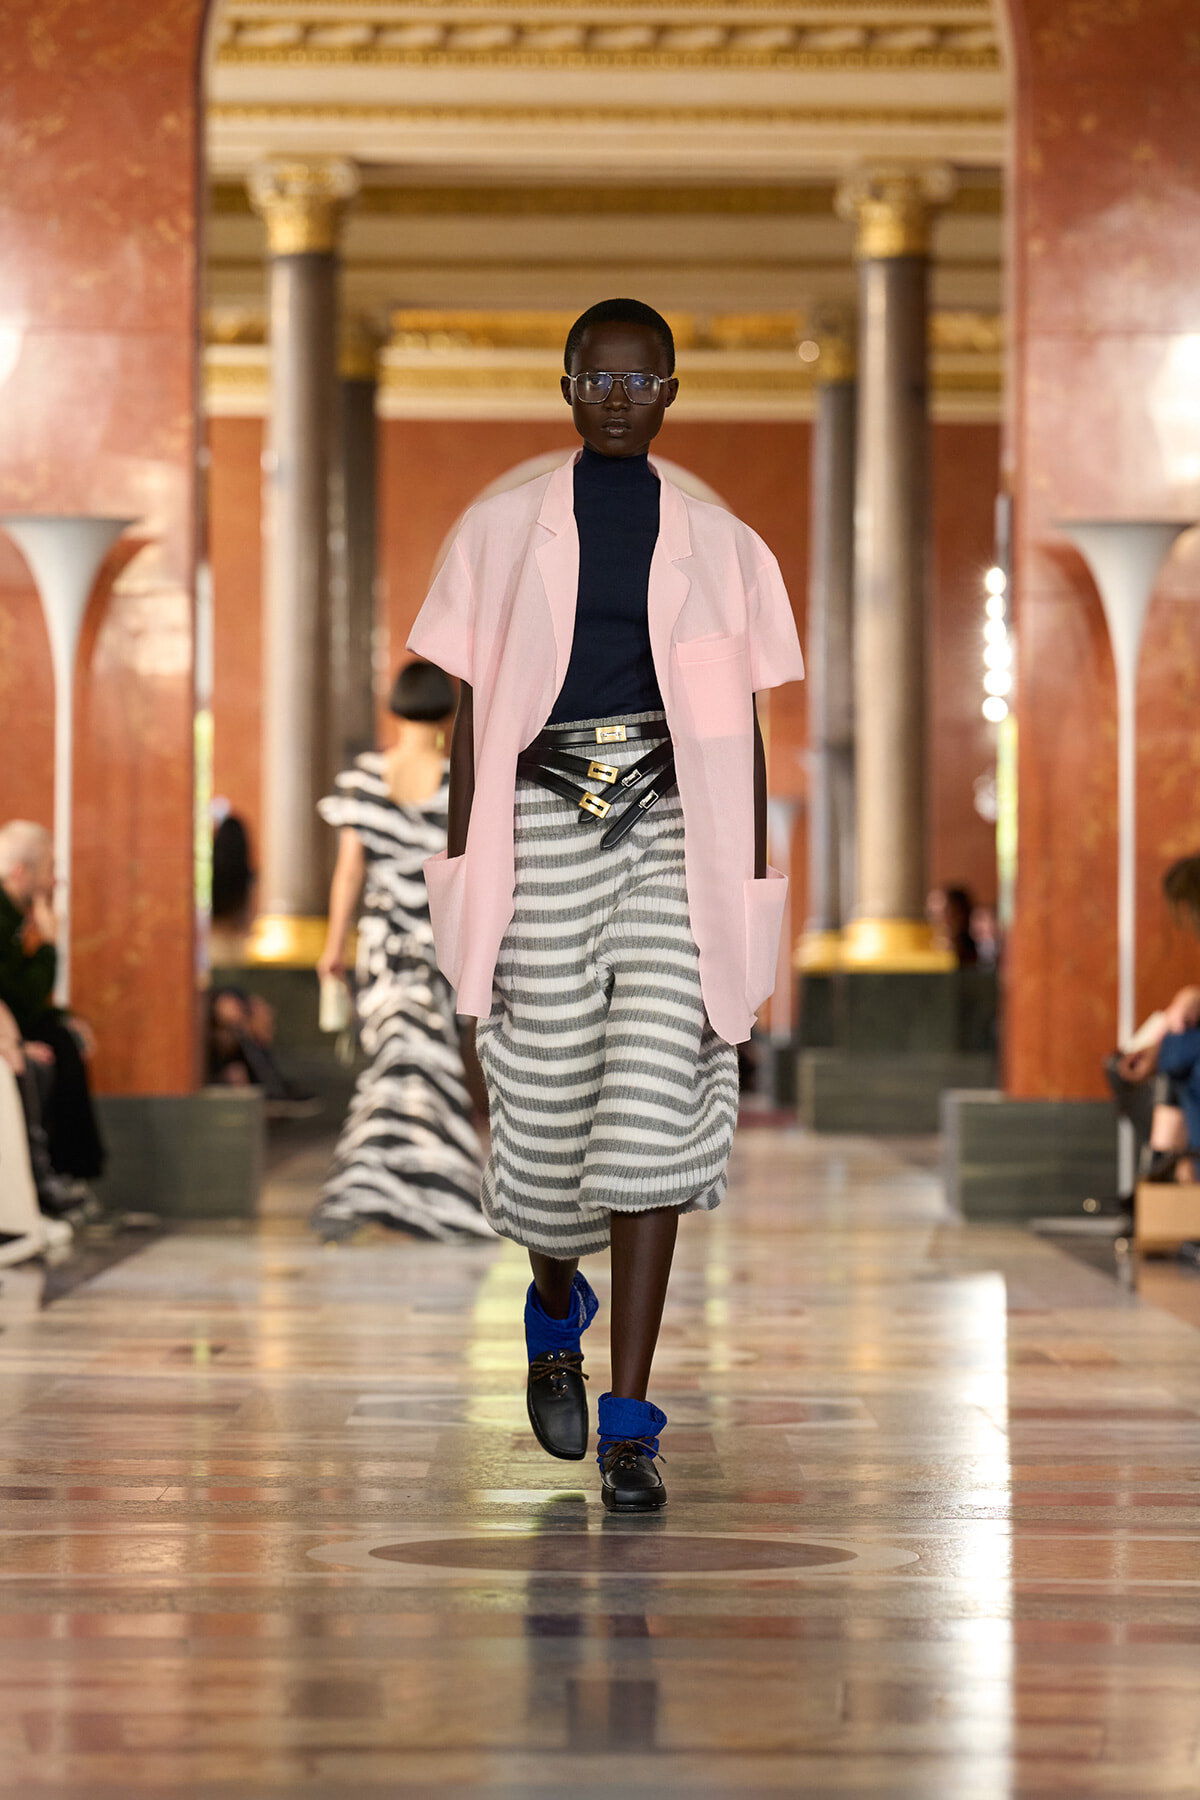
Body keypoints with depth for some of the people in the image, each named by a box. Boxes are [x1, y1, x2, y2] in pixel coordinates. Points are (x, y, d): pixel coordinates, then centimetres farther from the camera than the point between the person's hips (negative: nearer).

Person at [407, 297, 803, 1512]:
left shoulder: (717, 545, 8)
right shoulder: (501, 533, 7)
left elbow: (741, 729, 9)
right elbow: (472, 714, 7)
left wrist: (751, 901, 4)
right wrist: (462, 886, 1)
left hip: (674, 830, 0)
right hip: (544, 828, 0)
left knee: (655, 1117, -9)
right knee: (546, 1111, 3)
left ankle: (629, 1428, -6)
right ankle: (555, 1318, 38)